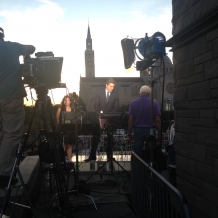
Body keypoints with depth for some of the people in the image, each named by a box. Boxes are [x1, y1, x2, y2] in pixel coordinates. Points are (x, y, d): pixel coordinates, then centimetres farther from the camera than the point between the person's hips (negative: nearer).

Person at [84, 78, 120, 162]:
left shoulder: (115, 95, 2)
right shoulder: (100, 93, 3)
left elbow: (116, 108, -4)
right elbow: (96, 105, -2)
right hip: (100, 118, 0)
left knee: (109, 138, 8)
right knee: (95, 138, 0)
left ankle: (109, 155, 19)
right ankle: (92, 156, 6)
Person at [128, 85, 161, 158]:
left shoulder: (133, 103, -1)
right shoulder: (154, 103, -3)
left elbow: (130, 120, -3)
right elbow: (158, 120, -6)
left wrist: (129, 134, 5)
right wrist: (159, 136, 0)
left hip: (138, 131, 1)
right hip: (150, 131, -1)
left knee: (137, 155, 6)